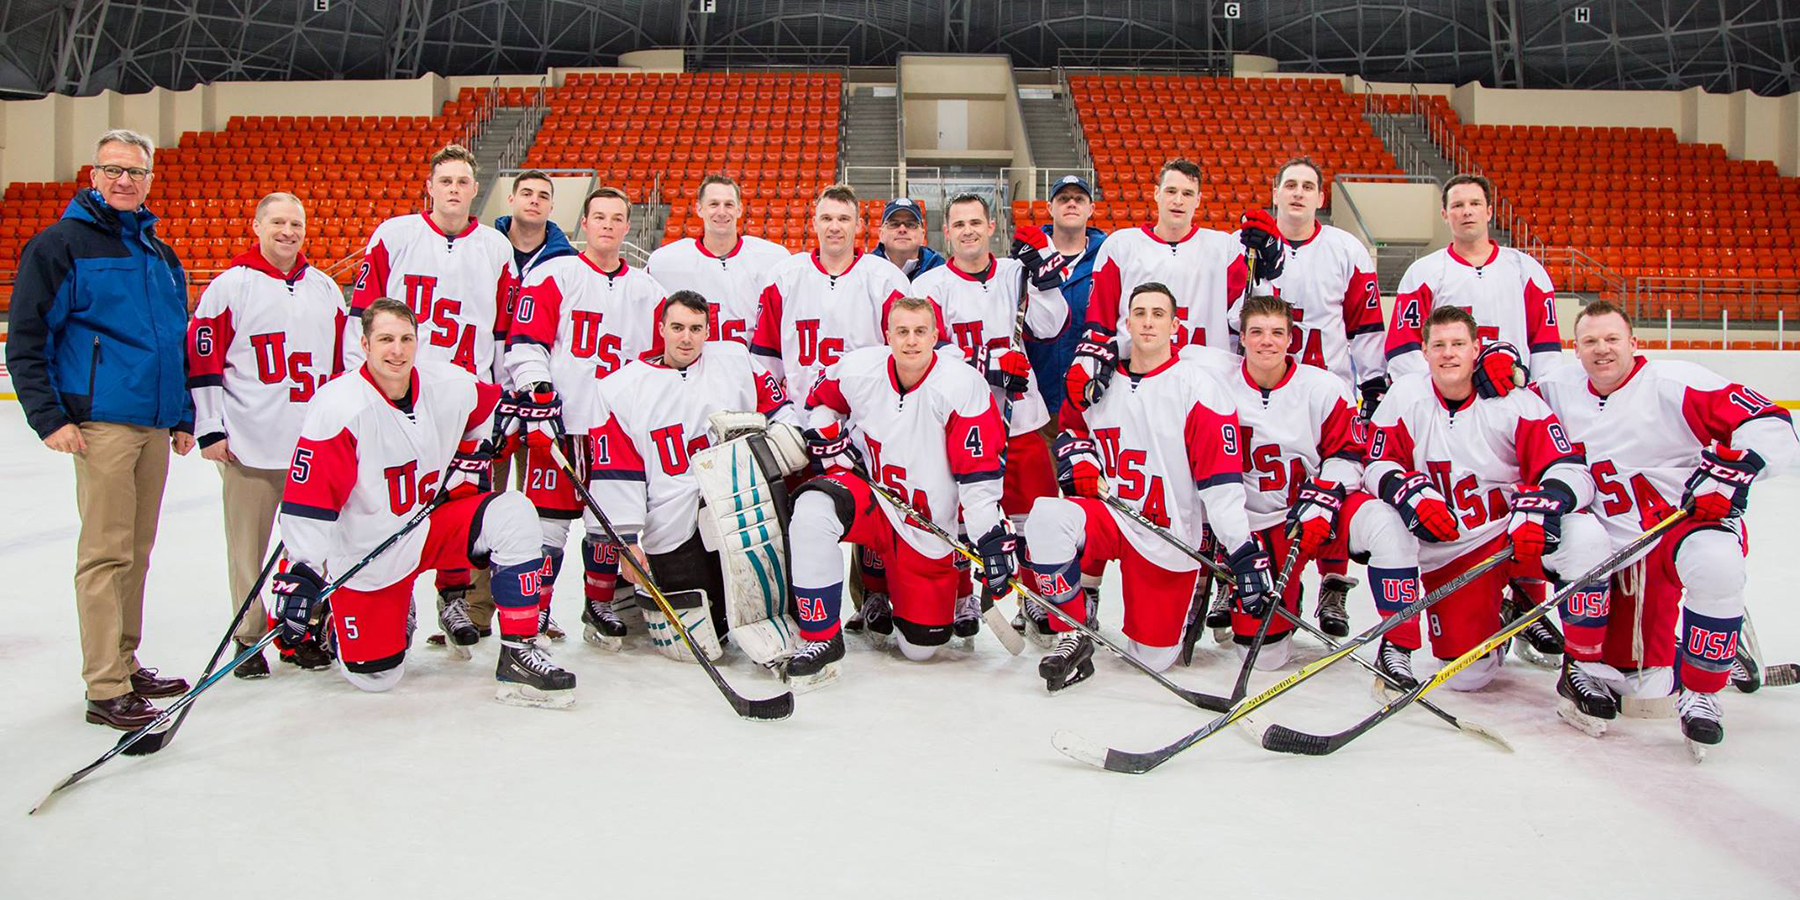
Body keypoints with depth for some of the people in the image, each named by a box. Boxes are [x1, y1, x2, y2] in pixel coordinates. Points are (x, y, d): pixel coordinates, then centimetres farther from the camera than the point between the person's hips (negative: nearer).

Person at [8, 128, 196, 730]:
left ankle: (126, 665, 22)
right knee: (106, 553, -7)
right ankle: (106, 690, -3)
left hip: (154, 425, 7)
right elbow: (25, 341, -5)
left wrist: (184, 418, 20)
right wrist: (49, 417, -11)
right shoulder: (60, 244, -2)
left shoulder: (161, 256, 18)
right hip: (99, 423, -6)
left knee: (137, 551, 11)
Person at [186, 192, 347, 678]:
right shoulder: (230, 286, -2)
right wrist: (210, 429, -7)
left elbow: (342, 361, 19)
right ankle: (248, 638, 16)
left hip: (316, 442, 4)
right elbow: (202, 361, -3)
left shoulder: (325, 289, 12)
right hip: (249, 445, -4)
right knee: (248, 543, 2)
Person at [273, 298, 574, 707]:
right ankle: (330, 619, 36)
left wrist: (469, 464, 9)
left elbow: (486, 408, 18)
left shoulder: (452, 385, -9)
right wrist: (302, 576, -25)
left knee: (513, 513, -23)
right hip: (368, 555, -3)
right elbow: (307, 503, -21)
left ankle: (518, 653, -18)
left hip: (437, 521, 4)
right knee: (377, 676, 0)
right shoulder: (337, 408, -21)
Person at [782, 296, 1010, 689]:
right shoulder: (857, 369, -10)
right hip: (868, 490, 2)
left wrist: (992, 537, -18)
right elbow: (820, 402, 13)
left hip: (929, 529, -1)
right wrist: (832, 445, -2)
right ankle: (821, 639, -19)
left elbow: (980, 472, -16)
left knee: (920, 647, 3)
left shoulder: (963, 386, -19)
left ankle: (955, 583, 38)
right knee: (813, 512, -34)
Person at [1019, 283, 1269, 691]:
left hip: (1169, 538, -3)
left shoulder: (1199, 386, -11)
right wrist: (1078, 460, 1)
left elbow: (1222, 480, -14)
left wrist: (1245, 552, -19)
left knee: (1153, 659, 2)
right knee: (1046, 517, -31)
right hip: (1107, 516, 3)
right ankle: (1074, 634, -11)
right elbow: (1071, 426, 24)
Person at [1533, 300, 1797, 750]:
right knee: (1640, 687, -5)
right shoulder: (1561, 389, 3)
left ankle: (1700, 691, -18)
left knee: (1713, 563, -40)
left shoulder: (1674, 382, -12)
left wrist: (1729, 470, -32)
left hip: (1692, 521, -3)